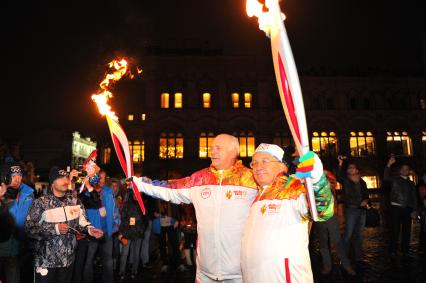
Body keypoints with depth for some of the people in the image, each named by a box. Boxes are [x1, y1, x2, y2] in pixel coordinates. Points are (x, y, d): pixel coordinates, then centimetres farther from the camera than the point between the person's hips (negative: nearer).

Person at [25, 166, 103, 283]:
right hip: (46, 260, -4)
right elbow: (30, 228, -17)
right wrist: (55, 228, -23)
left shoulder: (75, 201, 3)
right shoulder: (41, 203, -12)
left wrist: (89, 229, -9)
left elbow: (81, 222, 10)